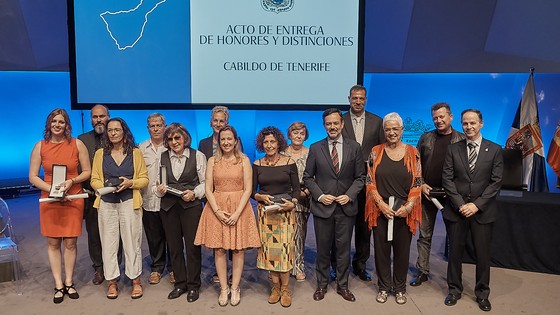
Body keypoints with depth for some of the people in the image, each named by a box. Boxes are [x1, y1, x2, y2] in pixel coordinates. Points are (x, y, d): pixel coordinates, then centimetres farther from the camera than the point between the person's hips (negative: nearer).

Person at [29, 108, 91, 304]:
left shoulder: (77, 144, -1)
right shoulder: (40, 146, 1)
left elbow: (87, 172, 2)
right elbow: (33, 176, 1)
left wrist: (71, 181, -15)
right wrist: (52, 189, -13)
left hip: (73, 199, -1)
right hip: (49, 200, 1)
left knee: (70, 243, 4)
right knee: (53, 243, 5)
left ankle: (68, 283, 19)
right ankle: (58, 286, 16)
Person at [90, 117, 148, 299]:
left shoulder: (135, 153, 5)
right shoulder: (100, 154, 9)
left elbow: (144, 179, 4)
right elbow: (94, 180, 8)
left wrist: (130, 182, -13)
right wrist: (104, 187, -11)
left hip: (129, 202, -1)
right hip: (107, 203, 2)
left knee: (132, 241, 1)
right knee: (108, 243, 3)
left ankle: (136, 280, 15)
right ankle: (112, 281, 17)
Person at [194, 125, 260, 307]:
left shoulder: (244, 160, 2)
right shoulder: (212, 161, 6)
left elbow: (248, 189, -4)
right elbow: (208, 189, 1)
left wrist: (237, 212, -13)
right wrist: (218, 211, -11)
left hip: (239, 208, -1)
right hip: (216, 208, 1)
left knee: (238, 249, 3)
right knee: (219, 249, 2)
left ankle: (235, 288, 16)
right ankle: (223, 289, 15)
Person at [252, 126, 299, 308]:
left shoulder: (289, 163, -1)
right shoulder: (257, 165, 3)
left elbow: (296, 188, 1)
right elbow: (252, 191, 5)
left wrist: (292, 203, -16)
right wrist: (262, 197, -15)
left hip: (285, 211, -1)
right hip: (265, 212, 2)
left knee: (284, 248, -4)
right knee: (269, 248, 3)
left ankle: (285, 288, 11)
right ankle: (275, 286, 18)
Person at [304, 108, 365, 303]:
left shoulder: (354, 147, 1)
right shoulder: (315, 148, 0)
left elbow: (360, 177, 4)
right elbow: (308, 177, 3)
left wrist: (350, 195, -10)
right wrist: (320, 196, -9)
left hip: (346, 206, 1)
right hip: (322, 206, 0)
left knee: (343, 248, 10)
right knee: (323, 248, 10)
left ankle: (342, 285, 27)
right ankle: (321, 285, 27)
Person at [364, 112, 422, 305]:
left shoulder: (412, 153, 2)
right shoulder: (376, 152, 2)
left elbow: (418, 183, 1)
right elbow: (370, 181, -1)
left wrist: (408, 206, -11)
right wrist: (381, 204, -11)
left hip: (404, 211, 0)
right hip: (381, 209, 0)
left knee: (402, 249, 10)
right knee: (381, 248, 8)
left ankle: (400, 288, 28)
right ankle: (384, 287, 25)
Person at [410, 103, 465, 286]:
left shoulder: (462, 140, -1)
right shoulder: (425, 138, 6)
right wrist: (421, 185, -5)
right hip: (427, 192, 2)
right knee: (424, 235, 9)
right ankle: (422, 271, 20)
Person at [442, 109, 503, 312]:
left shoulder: (494, 150, 1)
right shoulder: (453, 149, 3)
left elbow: (496, 181, -4)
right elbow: (447, 179, -2)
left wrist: (477, 204, -12)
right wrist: (460, 204, -11)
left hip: (483, 210, 0)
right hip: (456, 209, 1)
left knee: (483, 254, 8)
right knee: (455, 252, 9)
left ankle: (482, 294, 26)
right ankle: (454, 290, 26)